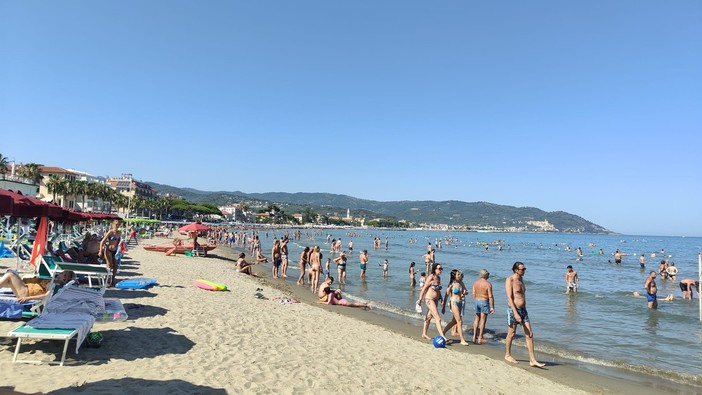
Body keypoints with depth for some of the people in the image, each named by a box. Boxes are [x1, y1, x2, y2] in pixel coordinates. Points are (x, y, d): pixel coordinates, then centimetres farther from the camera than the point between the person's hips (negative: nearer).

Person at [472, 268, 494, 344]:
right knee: (483, 320, 3)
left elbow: (473, 294, 6)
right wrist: (492, 307, -10)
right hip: (484, 302, -5)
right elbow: (490, 296, -15)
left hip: (477, 301, 5)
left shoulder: (475, 282, 2)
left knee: (477, 319, 18)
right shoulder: (488, 284, -14)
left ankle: (474, 336, 19)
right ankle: (480, 338, 7)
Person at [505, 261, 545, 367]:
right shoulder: (510, 280, -13)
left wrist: (523, 311, 18)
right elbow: (509, 298, -19)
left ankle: (532, 360, 7)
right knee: (511, 334, 7)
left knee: (529, 334, 3)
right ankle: (507, 355, 24)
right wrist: (515, 313, -24)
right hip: (513, 310, -7)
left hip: (523, 310, 7)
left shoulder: (521, 280, 12)